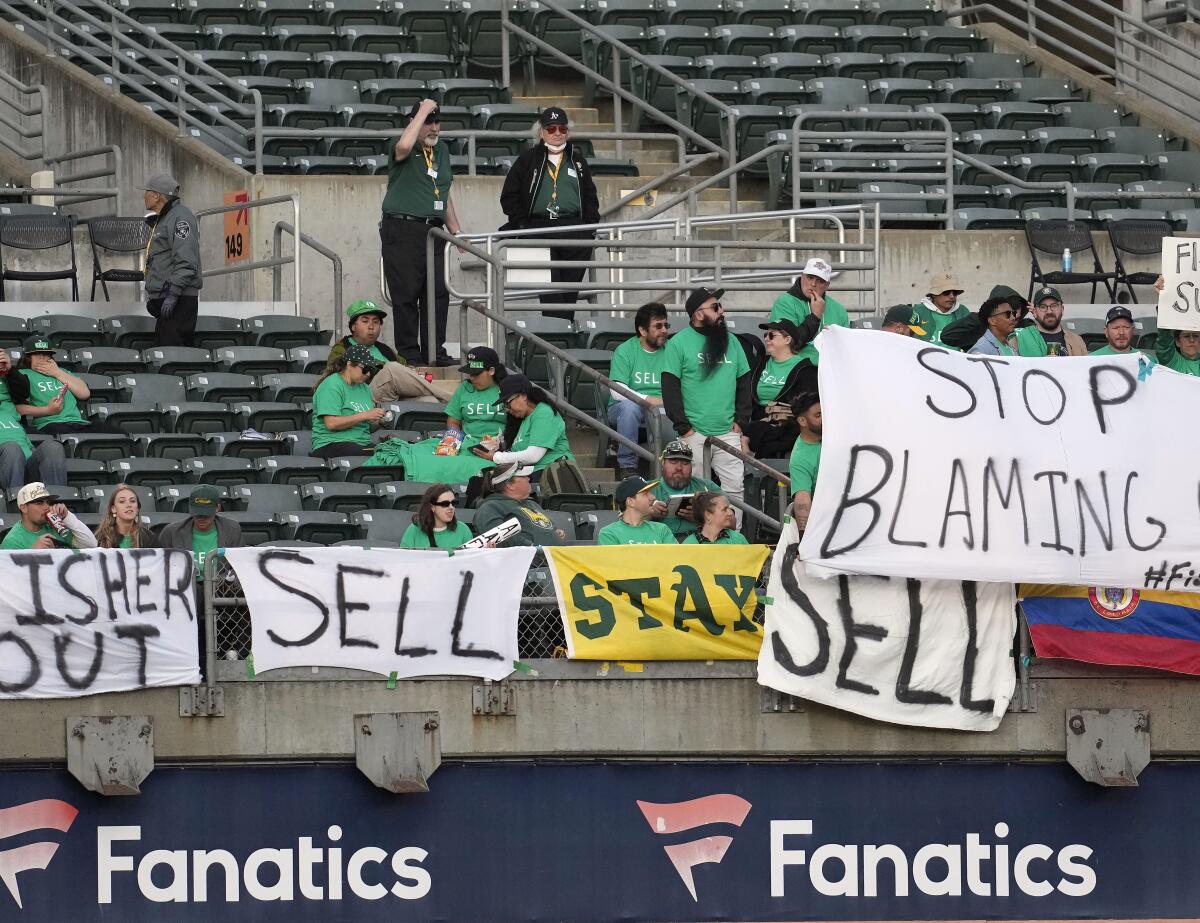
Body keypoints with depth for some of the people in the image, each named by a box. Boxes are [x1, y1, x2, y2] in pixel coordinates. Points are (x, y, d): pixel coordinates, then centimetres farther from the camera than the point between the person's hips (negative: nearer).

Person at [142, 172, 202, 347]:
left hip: (179, 300, -11)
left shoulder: (181, 217, -12)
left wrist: (173, 294, -25)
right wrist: (152, 296, 23)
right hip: (164, 300, 11)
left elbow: (186, 262, -21)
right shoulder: (162, 220, 21)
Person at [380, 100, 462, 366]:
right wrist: (423, 111, -21)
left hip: (433, 229, 7)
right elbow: (404, 146, -32)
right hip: (402, 229, -7)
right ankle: (408, 353, 0)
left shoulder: (442, 149, 18)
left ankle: (435, 351, 11)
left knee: (438, 293, 4)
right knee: (406, 294, -4)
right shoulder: (399, 148, -4)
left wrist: (456, 231, 23)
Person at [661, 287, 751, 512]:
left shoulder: (731, 341, 13)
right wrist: (684, 428, -10)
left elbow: (744, 382, 16)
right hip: (694, 433, -4)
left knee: (735, 488, -3)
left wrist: (740, 421, 5)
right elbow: (670, 389, -5)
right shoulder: (679, 343, -2)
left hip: (728, 433, 4)